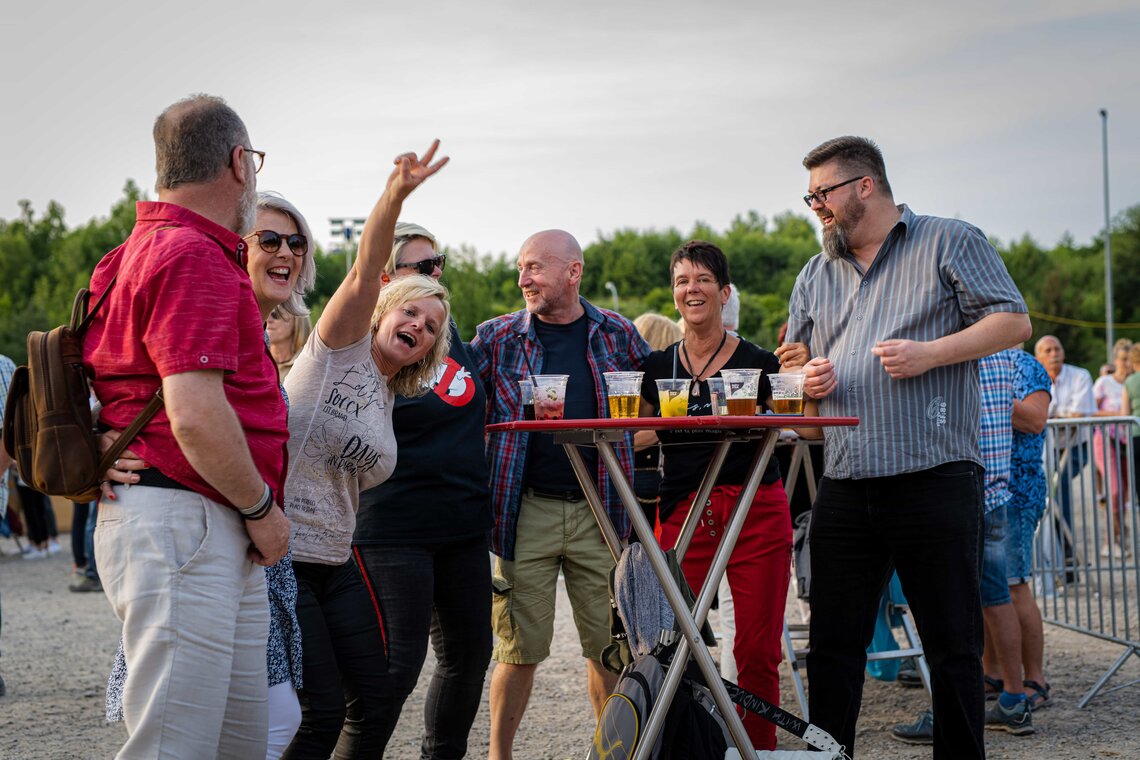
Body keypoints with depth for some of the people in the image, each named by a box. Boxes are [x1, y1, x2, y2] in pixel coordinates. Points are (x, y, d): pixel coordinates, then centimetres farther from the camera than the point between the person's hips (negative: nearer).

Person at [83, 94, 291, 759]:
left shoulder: (137, 252, 18)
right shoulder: (194, 257, -14)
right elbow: (195, 415, -23)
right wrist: (262, 508, -9)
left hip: (220, 539, 10)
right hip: (181, 526, -10)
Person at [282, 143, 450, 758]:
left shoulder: (388, 401, 17)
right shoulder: (341, 349, -4)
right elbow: (364, 274, -21)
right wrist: (395, 195, -35)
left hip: (335, 563, 8)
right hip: (281, 553, -8)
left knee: (375, 699, 5)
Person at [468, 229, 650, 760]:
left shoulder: (617, 334, 6)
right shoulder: (497, 337, 4)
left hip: (600, 512, 1)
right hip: (526, 511, -1)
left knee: (610, 644, 6)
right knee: (521, 648, 2)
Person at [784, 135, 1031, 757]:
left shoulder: (949, 242, 4)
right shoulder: (816, 274, 20)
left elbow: (1013, 321, -2)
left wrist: (931, 353, -14)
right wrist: (803, 379, 2)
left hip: (934, 480, -5)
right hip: (844, 489, 5)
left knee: (953, 646, 2)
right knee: (833, 644, 6)